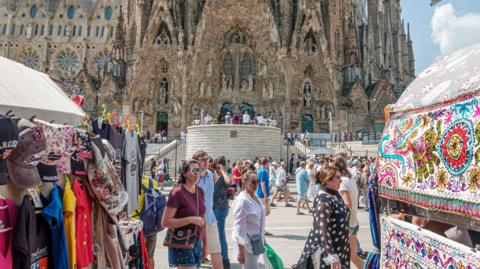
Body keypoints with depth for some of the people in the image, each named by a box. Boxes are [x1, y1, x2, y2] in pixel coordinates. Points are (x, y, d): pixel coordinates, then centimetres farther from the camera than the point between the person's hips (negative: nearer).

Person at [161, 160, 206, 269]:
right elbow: (165, 222, -17)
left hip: (197, 243, 7)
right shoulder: (177, 192, -14)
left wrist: (205, 241, 15)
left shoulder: (200, 191, 7)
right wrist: (191, 219, -22)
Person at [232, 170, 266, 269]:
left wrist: (262, 239, 20)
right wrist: (240, 250, -20)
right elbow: (239, 227, -20)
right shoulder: (242, 200, -19)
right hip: (246, 243, -8)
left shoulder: (255, 197, 6)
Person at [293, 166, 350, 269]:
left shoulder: (335, 195, 6)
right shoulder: (323, 201, -23)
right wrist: (332, 256, -27)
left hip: (337, 248, 9)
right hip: (324, 251, -9)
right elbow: (323, 230, -27)